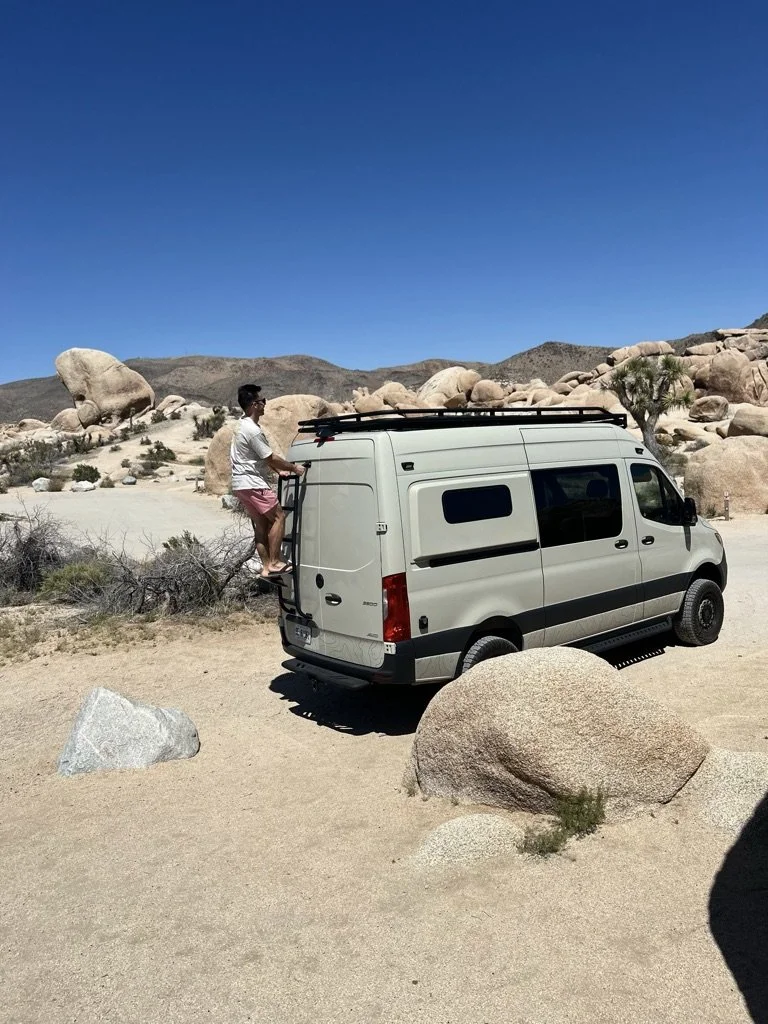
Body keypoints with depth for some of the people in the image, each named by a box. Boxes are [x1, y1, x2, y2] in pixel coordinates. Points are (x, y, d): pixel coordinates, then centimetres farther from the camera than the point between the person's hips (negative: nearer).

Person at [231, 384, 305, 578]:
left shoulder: (244, 425, 15)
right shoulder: (253, 430, -19)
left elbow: (265, 456, 20)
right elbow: (271, 458, -15)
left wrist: (279, 470, 15)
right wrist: (293, 468, -3)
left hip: (241, 484, 10)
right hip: (252, 483, -10)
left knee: (261, 524, 10)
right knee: (278, 517, -5)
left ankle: (267, 567, 11)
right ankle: (274, 563, -5)